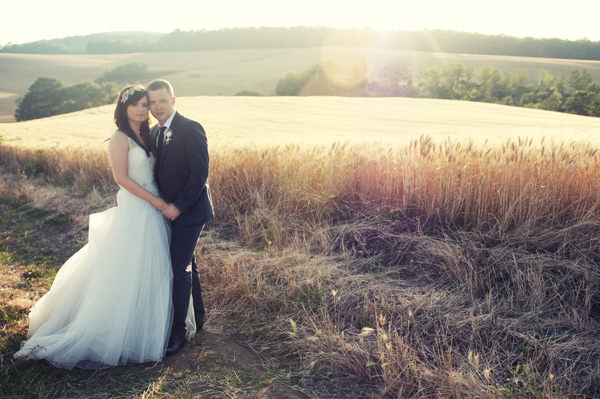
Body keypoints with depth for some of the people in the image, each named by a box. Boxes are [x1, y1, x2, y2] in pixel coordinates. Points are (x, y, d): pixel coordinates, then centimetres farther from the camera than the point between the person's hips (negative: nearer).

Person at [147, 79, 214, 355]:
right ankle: (197, 317, 35)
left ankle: (178, 332, 6)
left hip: (188, 211, -8)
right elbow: (157, 171, 13)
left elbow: (200, 172, -19)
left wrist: (179, 205, -19)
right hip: (170, 211, 8)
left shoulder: (190, 129, -15)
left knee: (179, 267, -7)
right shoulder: (154, 133, 10)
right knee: (186, 264, 18)